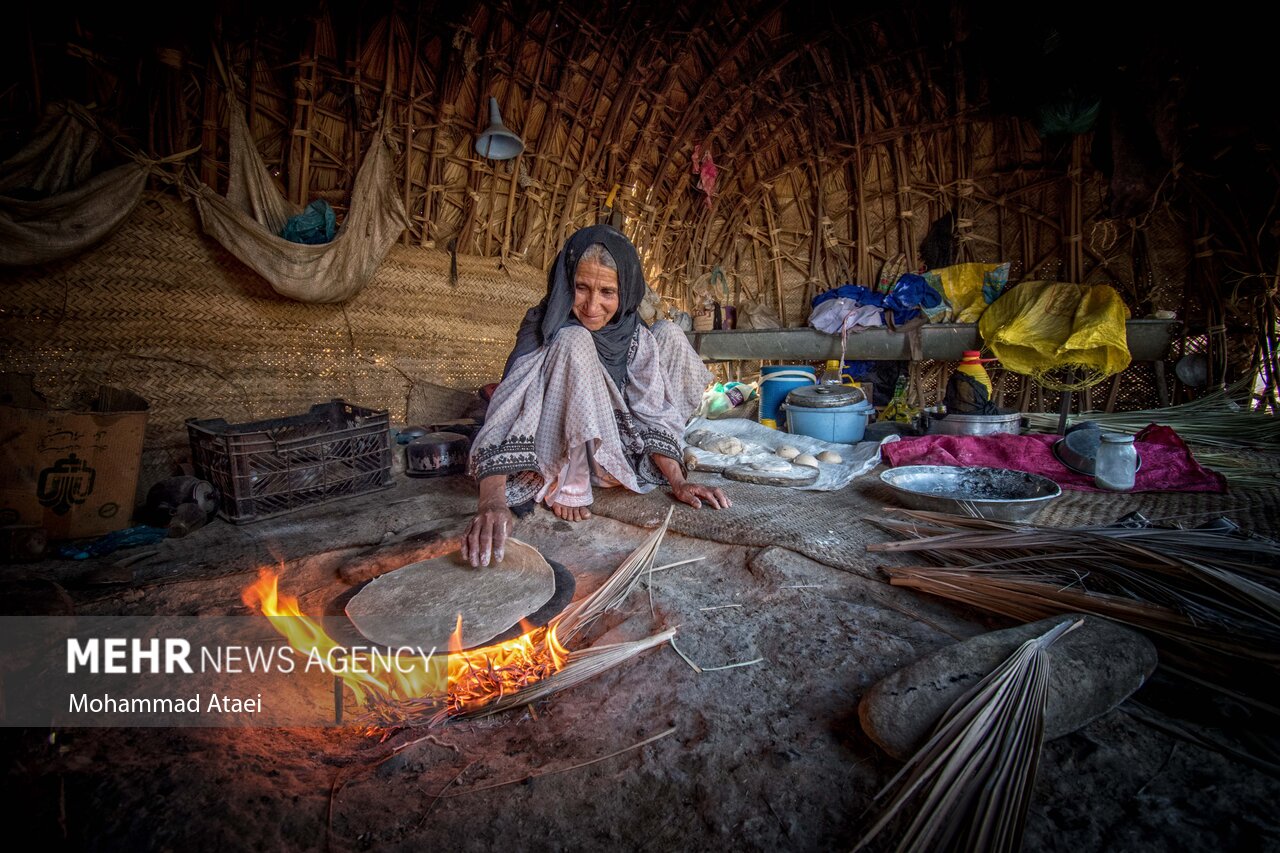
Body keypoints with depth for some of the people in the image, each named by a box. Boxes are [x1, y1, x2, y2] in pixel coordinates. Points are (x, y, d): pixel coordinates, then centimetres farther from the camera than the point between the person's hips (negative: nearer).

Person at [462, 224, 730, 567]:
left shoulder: (633, 333, -7)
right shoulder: (544, 328, -20)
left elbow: (653, 410, -10)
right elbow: (508, 411, -33)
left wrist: (677, 481, -22)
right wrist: (492, 502, -47)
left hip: (606, 449, 5)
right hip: (552, 457, -5)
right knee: (575, 343, -30)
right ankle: (567, 487, -20)